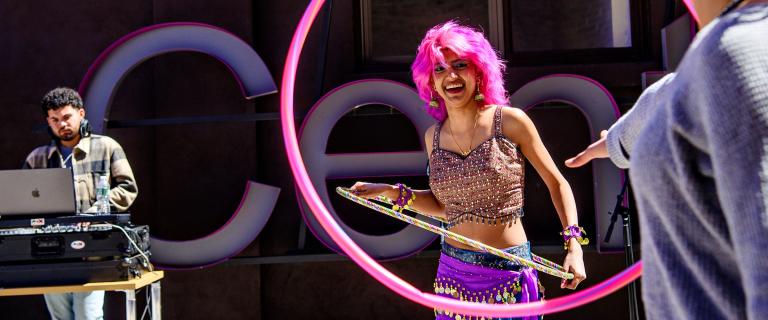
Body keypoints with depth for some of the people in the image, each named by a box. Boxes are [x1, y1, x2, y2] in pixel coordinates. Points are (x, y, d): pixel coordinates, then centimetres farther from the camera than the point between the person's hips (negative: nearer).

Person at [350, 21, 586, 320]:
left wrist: (574, 246, -10)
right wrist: (393, 192, 4)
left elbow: (557, 184, -1)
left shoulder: (510, 121, -8)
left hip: (509, 273, -4)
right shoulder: (433, 136, 4)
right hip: (453, 273, 4)